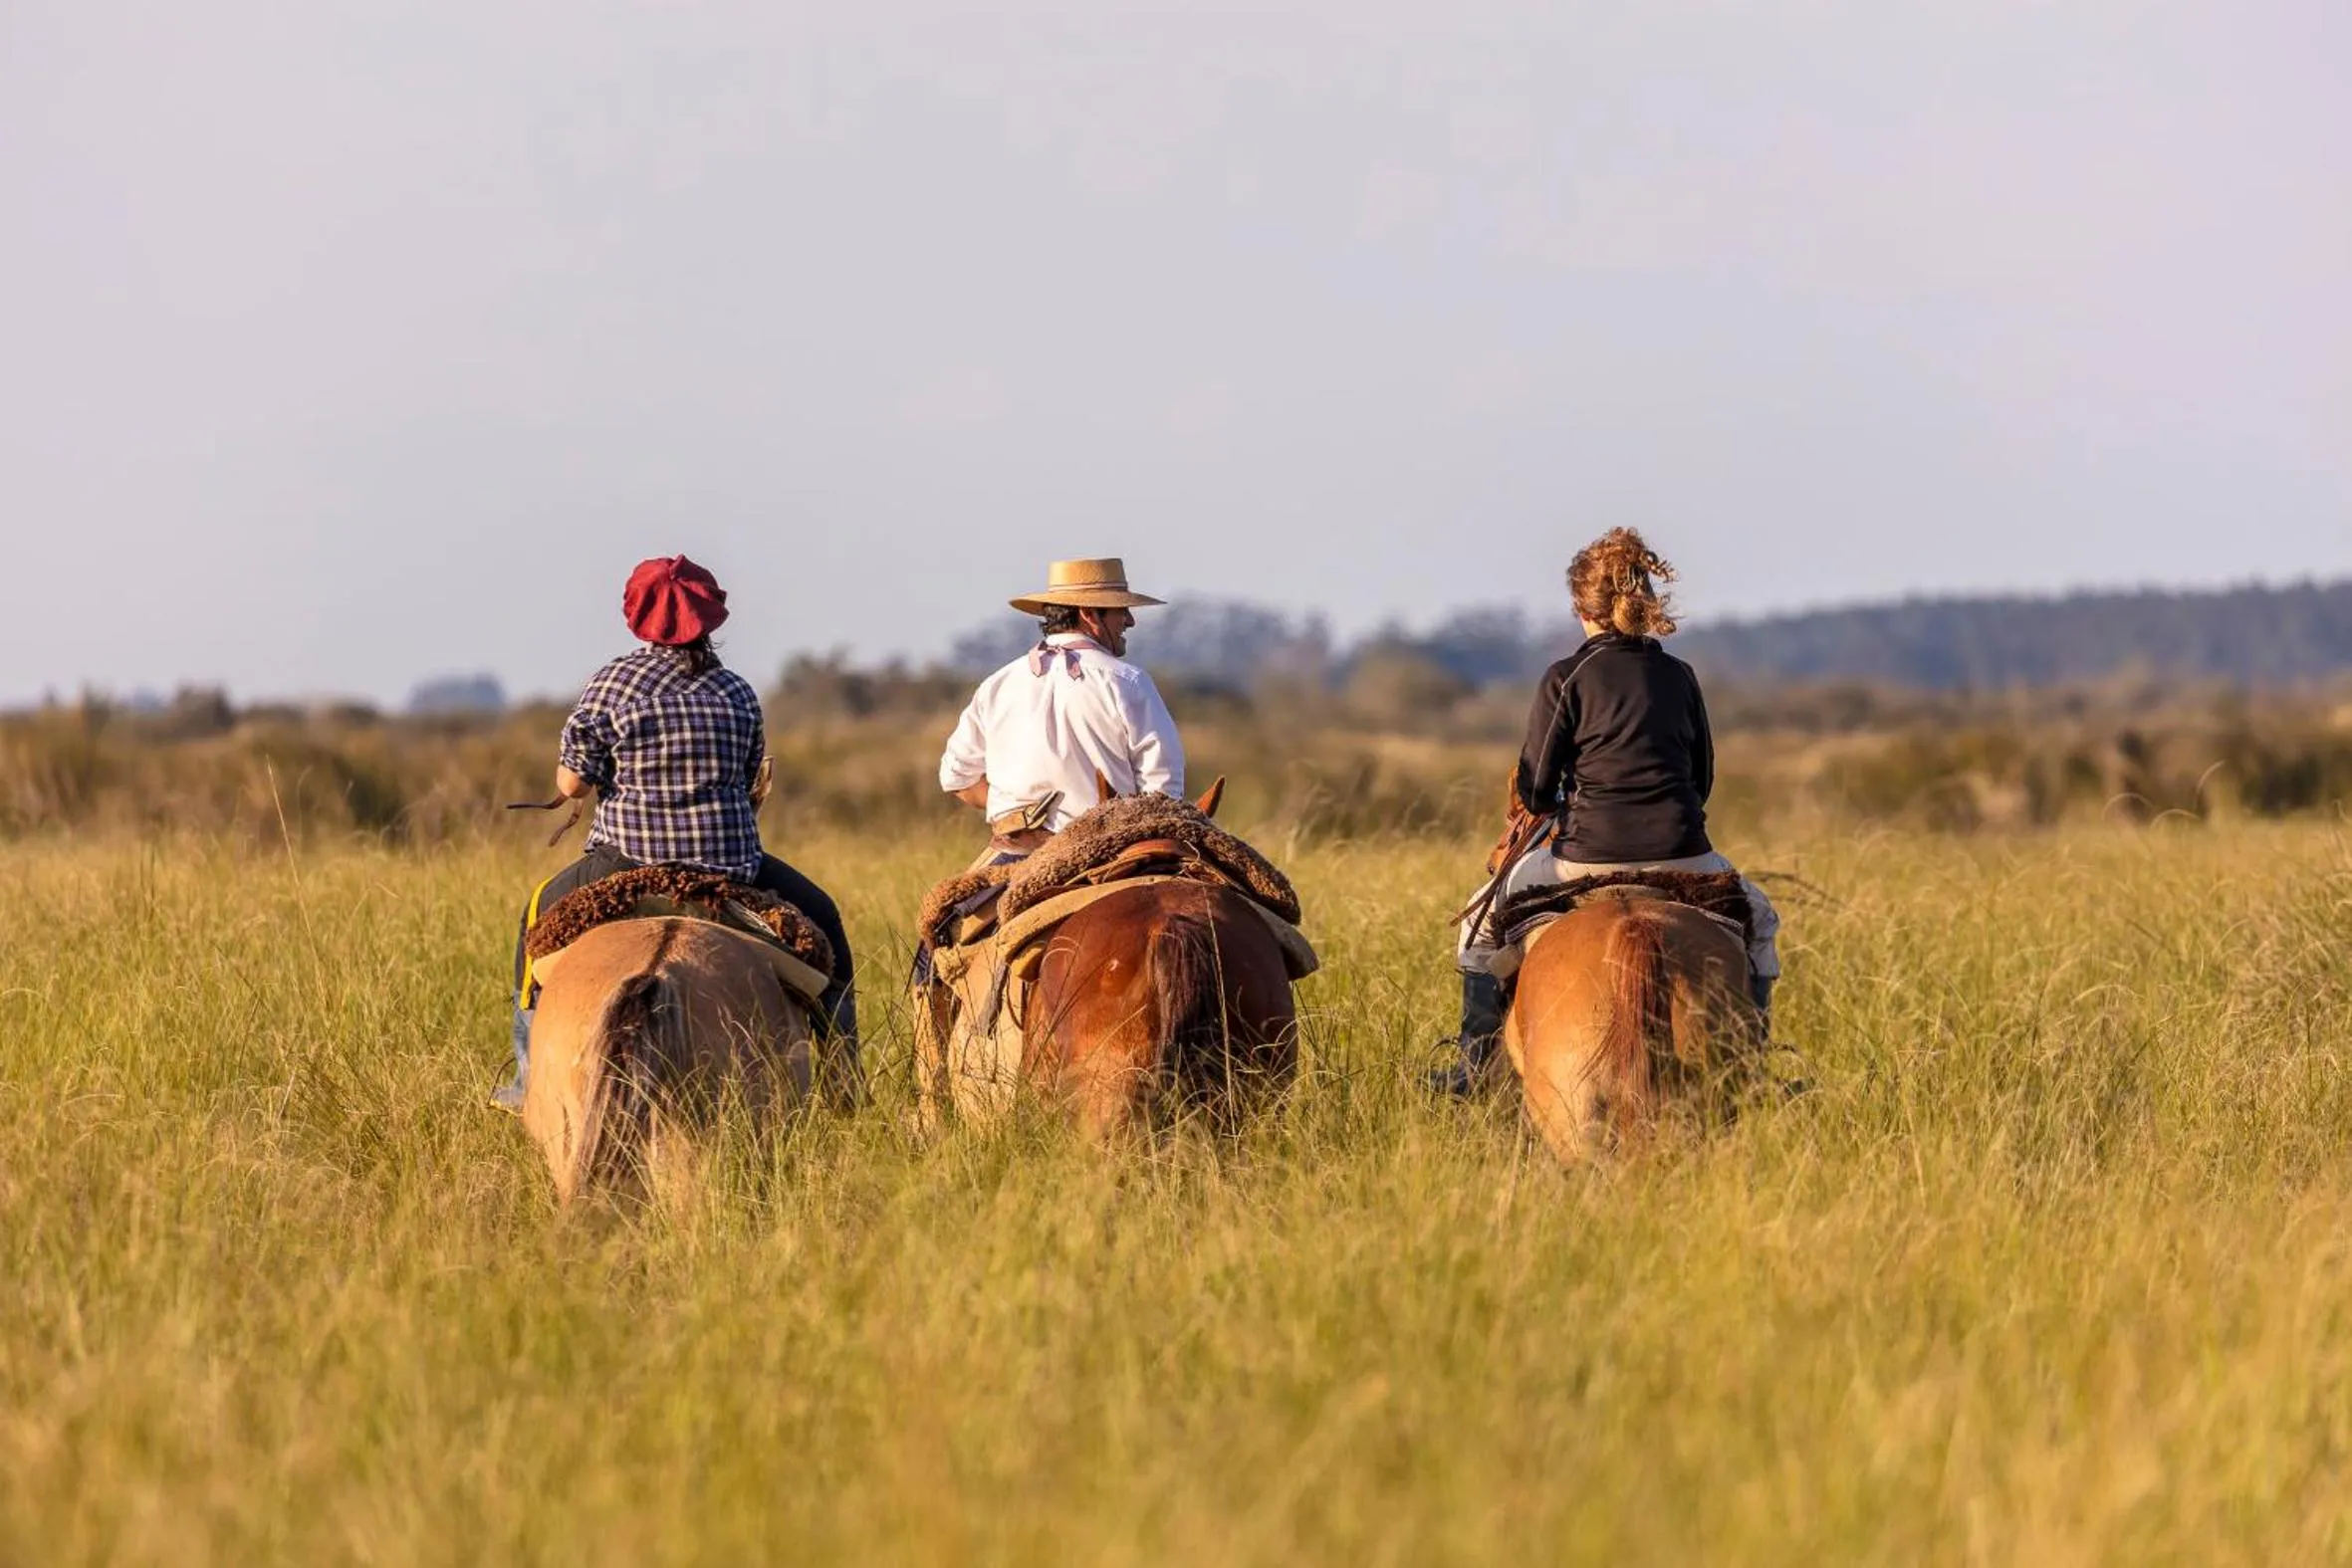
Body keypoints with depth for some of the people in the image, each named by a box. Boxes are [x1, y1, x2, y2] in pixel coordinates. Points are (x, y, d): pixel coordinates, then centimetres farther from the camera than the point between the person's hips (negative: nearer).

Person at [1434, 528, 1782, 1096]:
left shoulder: (1566, 679, -3)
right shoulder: (1679, 677, 7)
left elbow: (1533, 792, -2)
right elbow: (1703, 781, 15)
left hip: (1588, 857, -2)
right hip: (1682, 856, 2)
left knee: (1483, 924, 23)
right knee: (1759, 921, 32)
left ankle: (1474, 1066, 20)